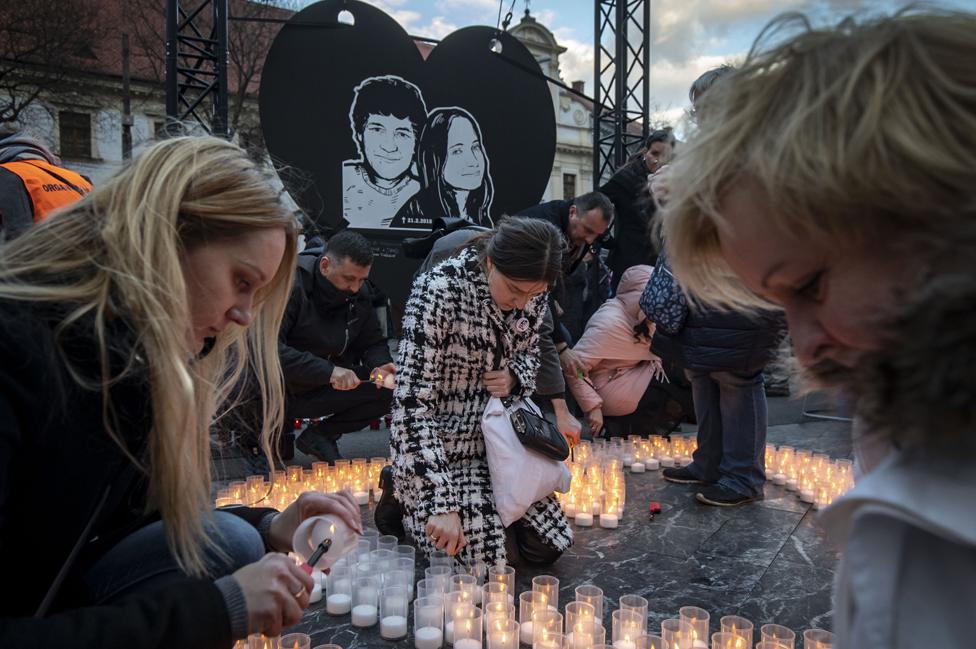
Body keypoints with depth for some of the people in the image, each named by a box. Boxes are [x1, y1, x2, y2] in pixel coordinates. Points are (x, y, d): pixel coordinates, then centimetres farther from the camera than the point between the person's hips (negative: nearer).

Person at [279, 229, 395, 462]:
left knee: (388, 390, -12)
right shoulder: (290, 286, -21)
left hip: (324, 390, 6)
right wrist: (328, 371, -37)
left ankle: (321, 435, 5)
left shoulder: (359, 294, -1)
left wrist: (379, 365, -16)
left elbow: (374, 342, 8)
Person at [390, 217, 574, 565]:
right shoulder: (439, 290, -27)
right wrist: (441, 502, -33)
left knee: (550, 545, 5)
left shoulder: (532, 292, -7)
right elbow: (412, 401, -30)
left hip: (497, 440, 7)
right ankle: (408, 502, 12)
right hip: (437, 444, -6)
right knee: (495, 553, -14)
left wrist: (514, 377, -13)